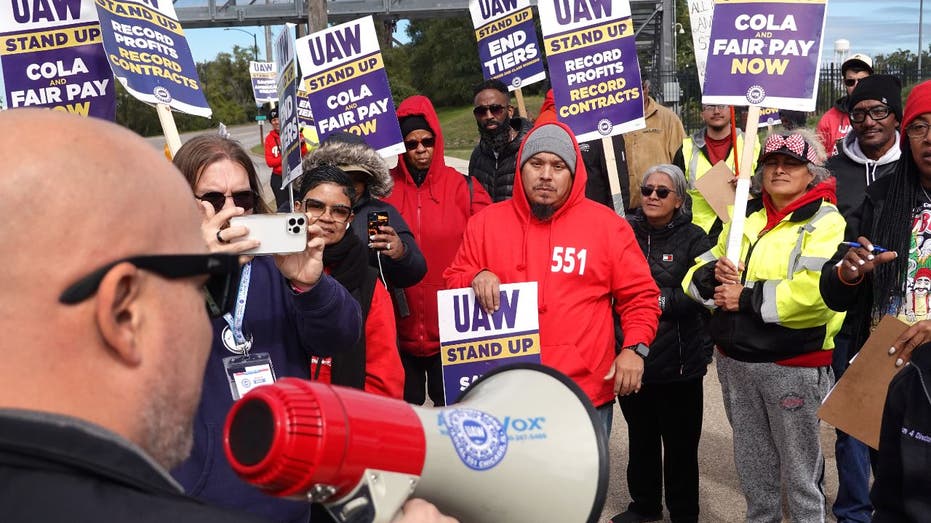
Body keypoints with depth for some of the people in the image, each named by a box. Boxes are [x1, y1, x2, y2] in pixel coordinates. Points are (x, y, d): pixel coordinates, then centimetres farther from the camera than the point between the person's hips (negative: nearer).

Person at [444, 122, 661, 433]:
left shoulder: (607, 224, 3)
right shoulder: (486, 222, 7)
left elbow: (640, 295, 6)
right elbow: (453, 283, 12)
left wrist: (634, 347, -8)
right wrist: (475, 279, -10)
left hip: (586, 394, -1)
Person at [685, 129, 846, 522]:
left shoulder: (825, 222, -9)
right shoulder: (745, 216, 11)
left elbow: (814, 292, -25)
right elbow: (697, 273, 10)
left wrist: (747, 298, -19)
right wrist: (714, 276, -12)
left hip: (792, 364, -6)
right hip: (734, 360, 6)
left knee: (799, 469, 8)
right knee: (751, 462, 20)